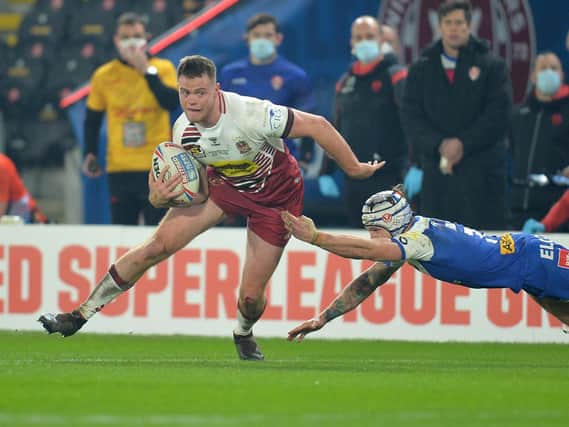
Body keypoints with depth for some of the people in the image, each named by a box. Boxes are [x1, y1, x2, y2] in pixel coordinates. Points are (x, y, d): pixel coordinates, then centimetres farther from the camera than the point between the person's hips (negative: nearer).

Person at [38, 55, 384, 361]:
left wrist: (354, 168, -18)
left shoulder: (253, 116, -36)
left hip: (275, 199, -4)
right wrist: (161, 196, -28)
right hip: (224, 185, 4)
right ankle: (81, 316, -4)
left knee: (251, 296, -6)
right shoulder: (183, 130, -18)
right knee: (158, 246, -11)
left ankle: (244, 334, 34)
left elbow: (317, 125, -28)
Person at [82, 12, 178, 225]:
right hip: (119, 169, 2)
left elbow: (172, 103, -16)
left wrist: (147, 70, -18)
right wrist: (90, 154, 2)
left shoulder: (163, 68, 1)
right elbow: (92, 120, 14)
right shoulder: (103, 75, 6)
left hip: (156, 167, -2)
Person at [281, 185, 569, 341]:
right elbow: (367, 283, 1)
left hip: (533, 261, -8)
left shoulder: (420, 239, -32)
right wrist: (323, 318, -4)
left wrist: (314, 237, -38)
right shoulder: (405, 237, -3)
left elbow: (364, 250, -41)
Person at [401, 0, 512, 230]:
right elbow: (411, 116, 5)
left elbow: (499, 114, -3)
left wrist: (464, 143, -13)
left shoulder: (492, 66, 6)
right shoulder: (421, 70, 13)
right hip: (436, 172, 2)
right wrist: (438, 145, -12)